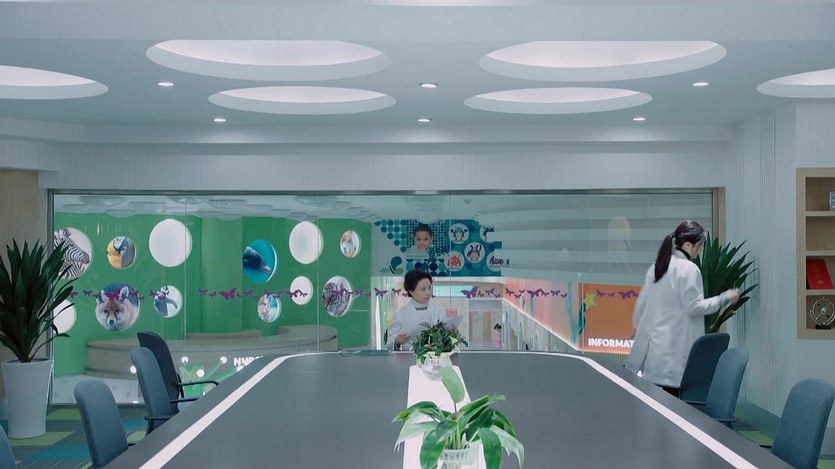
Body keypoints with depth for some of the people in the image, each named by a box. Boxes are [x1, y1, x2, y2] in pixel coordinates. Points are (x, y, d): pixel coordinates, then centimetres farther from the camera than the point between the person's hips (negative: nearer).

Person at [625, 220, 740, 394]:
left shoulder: (657, 266, 12)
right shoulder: (689, 269, -11)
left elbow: (641, 303, 16)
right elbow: (694, 307, -12)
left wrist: (639, 328, 26)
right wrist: (724, 299, -4)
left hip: (653, 343, 8)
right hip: (675, 349, -8)